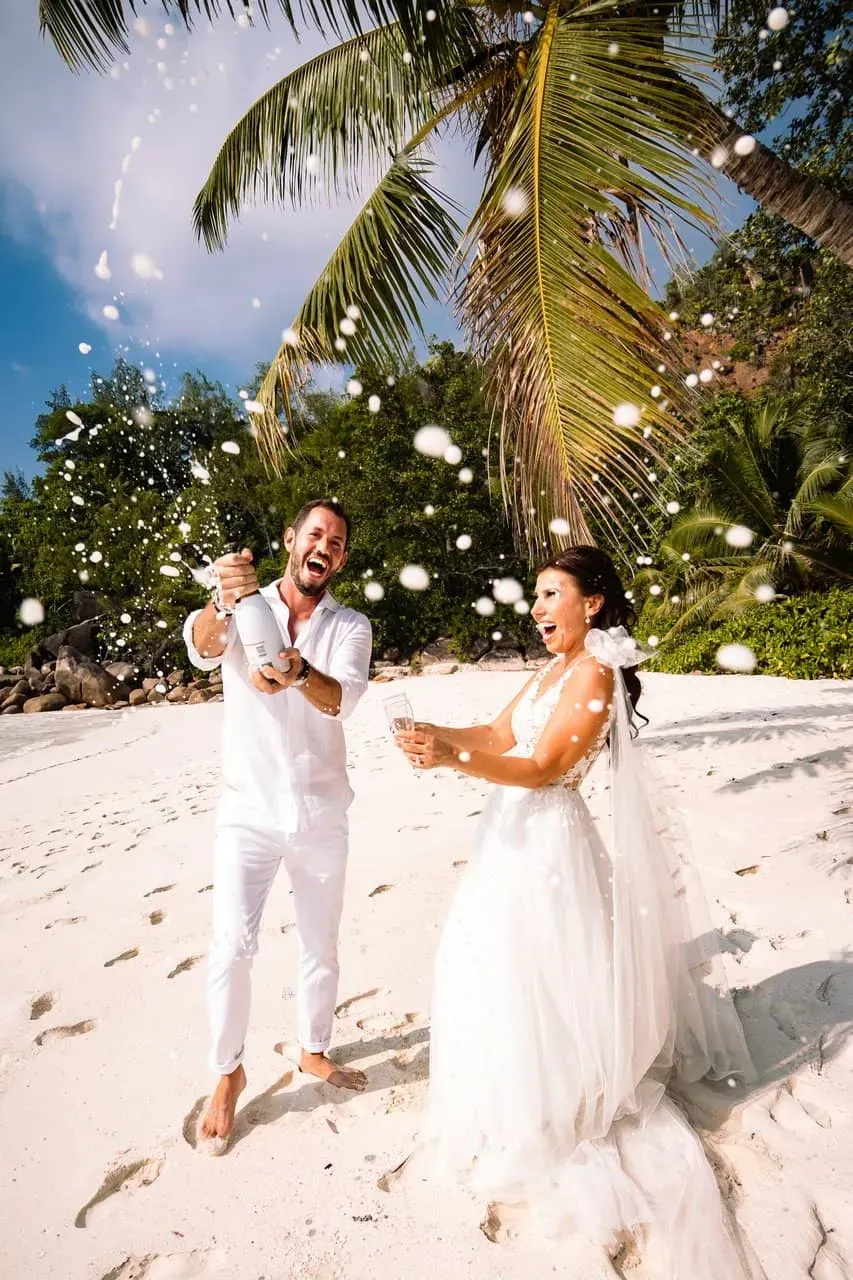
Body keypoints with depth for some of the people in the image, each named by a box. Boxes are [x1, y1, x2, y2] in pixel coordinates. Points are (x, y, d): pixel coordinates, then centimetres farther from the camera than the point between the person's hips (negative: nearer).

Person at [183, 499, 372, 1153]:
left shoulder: (352, 627, -2)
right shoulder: (246, 609, -4)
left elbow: (342, 698, -22)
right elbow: (201, 648, -27)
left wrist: (299, 671, -44)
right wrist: (222, 603, -50)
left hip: (321, 811, 2)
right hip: (249, 809, -1)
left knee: (322, 945, 15)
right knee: (232, 945, -5)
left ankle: (314, 1050, 40)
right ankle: (228, 1072, 22)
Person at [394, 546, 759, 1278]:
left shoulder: (595, 673, -19)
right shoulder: (556, 669, 10)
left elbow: (540, 769, -24)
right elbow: (498, 735, 8)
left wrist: (452, 759, -34)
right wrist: (434, 734, -7)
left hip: (547, 840, -9)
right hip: (515, 835, 9)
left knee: (536, 984, 6)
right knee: (496, 973, 22)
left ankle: (549, 1129, 31)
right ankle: (519, 1104, 45)